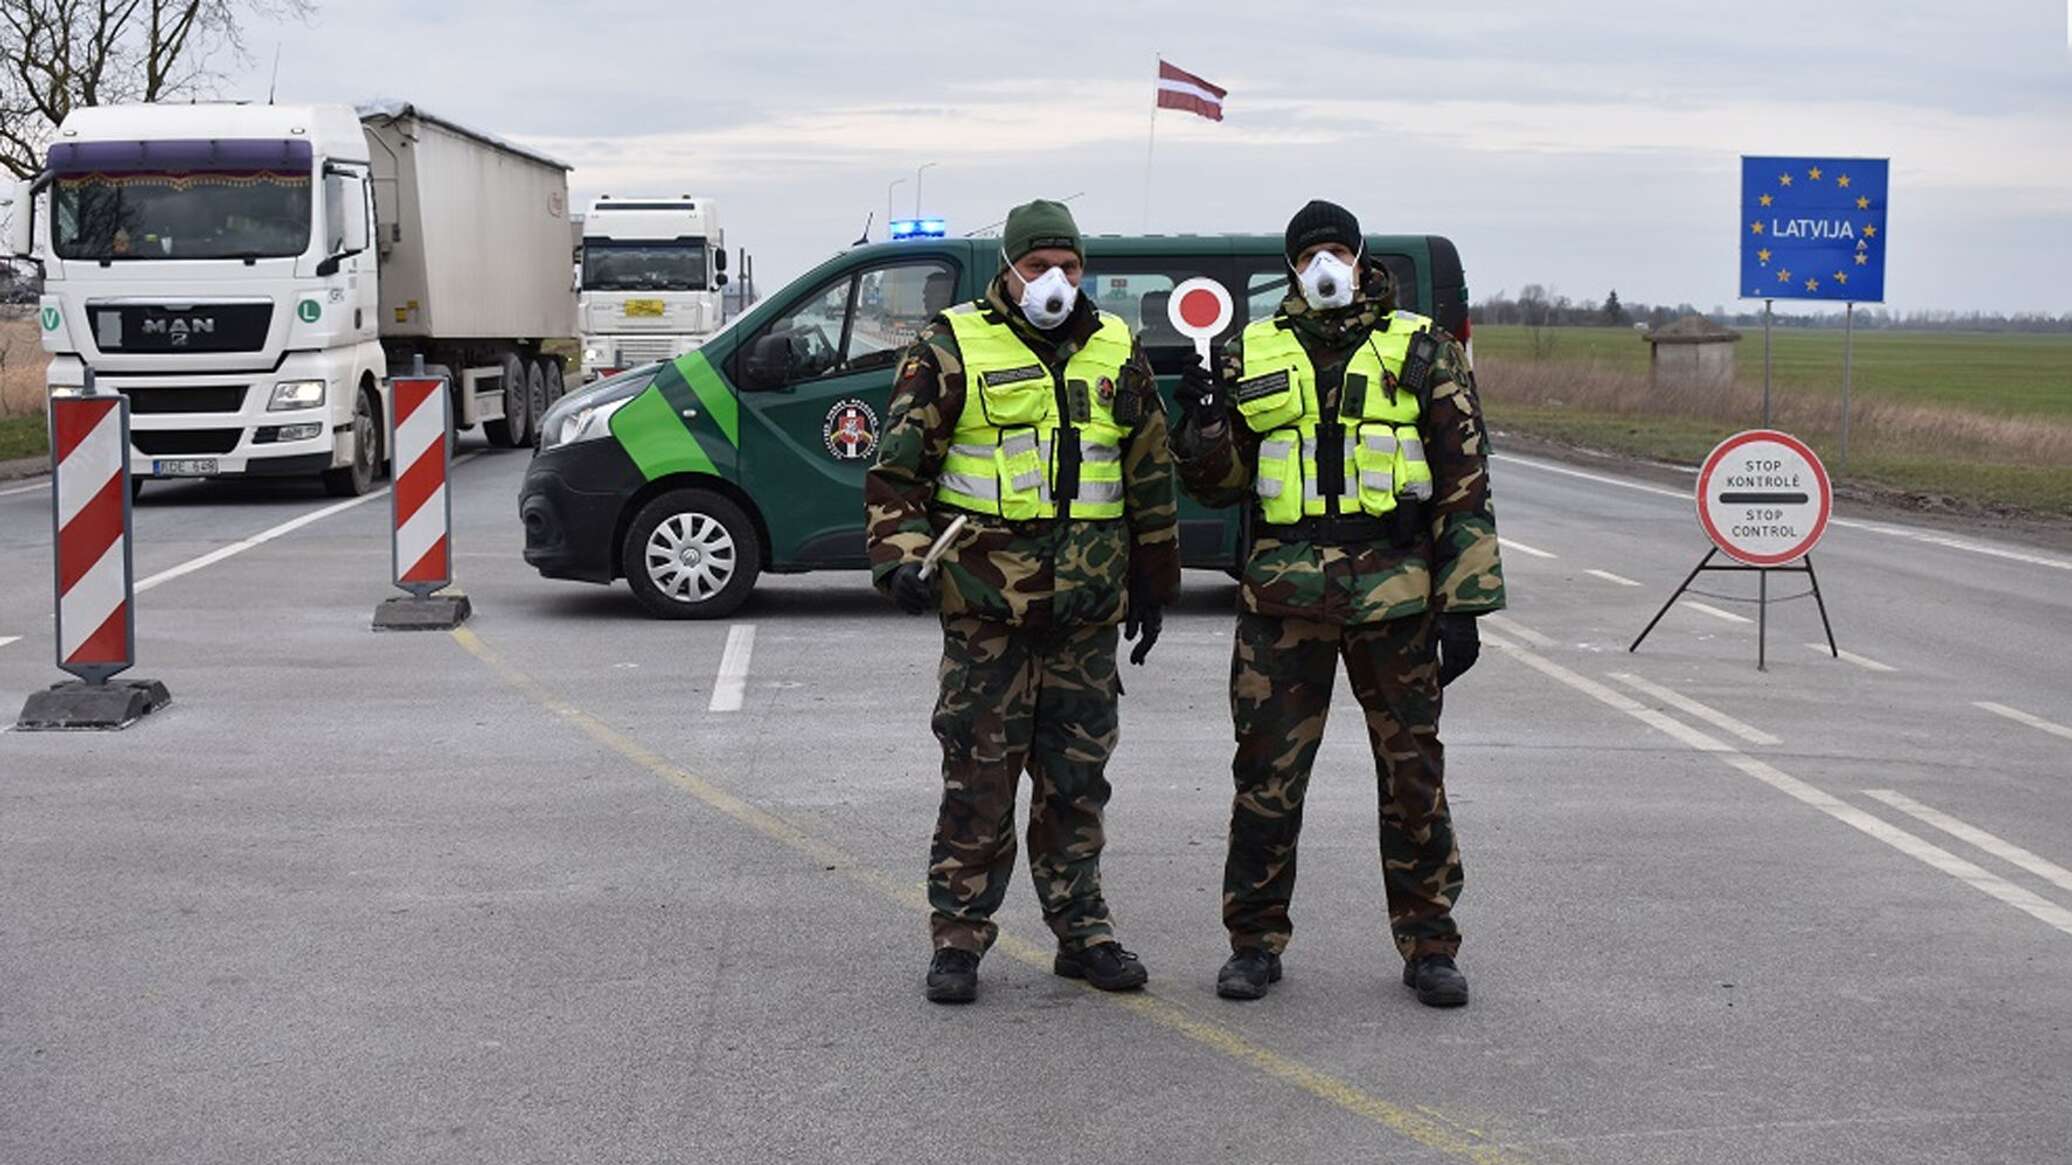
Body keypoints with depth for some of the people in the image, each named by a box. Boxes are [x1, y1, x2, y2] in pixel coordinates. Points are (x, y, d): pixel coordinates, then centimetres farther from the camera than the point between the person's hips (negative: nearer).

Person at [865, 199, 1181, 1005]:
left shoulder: (1115, 354, 11)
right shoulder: (952, 349, -2)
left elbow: (1150, 476, 18)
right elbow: (897, 467, -3)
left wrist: (1153, 585, 18)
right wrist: (902, 559, -16)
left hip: (1089, 608, 4)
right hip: (986, 604, -4)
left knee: (1076, 776, 11)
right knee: (978, 776, -1)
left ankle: (1081, 931, 20)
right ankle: (958, 939, 8)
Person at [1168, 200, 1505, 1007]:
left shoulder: (1423, 351, 5)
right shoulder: (1252, 355, 10)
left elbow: (1465, 484, 2)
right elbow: (1218, 484, 13)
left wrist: (1463, 604, -5)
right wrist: (1203, 418, -9)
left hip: (1394, 593, -1)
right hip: (1283, 595, 1)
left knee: (1413, 772, 5)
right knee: (1266, 771, 4)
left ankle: (1429, 946, 16)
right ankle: (1256, 942, 16)